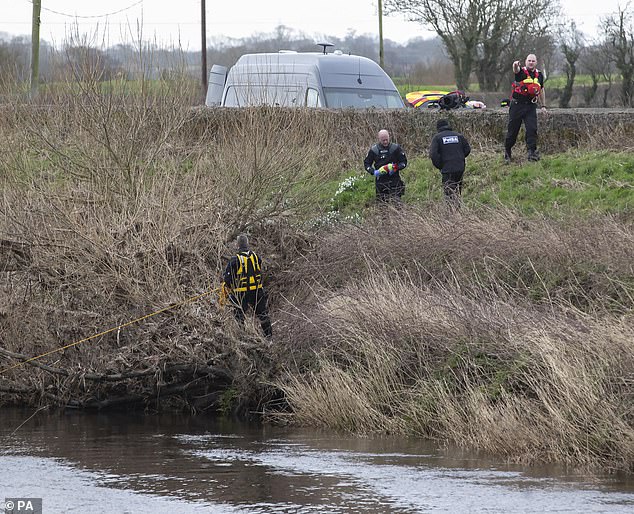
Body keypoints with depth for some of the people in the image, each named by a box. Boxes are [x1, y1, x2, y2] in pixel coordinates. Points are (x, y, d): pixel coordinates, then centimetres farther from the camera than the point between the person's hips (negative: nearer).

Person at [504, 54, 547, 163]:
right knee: (512, 130, 3)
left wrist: (543, 106, 22)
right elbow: (516, 70, -28)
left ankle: (532, 152, -10)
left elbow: (541, 91, 23)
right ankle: (507, 153, 17)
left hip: (531, 106, 3)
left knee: (532, 129, -12)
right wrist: (516, 65, -53)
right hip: (517, 105, -3)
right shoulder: (521, 72, -3)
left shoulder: (539, 75, 11)